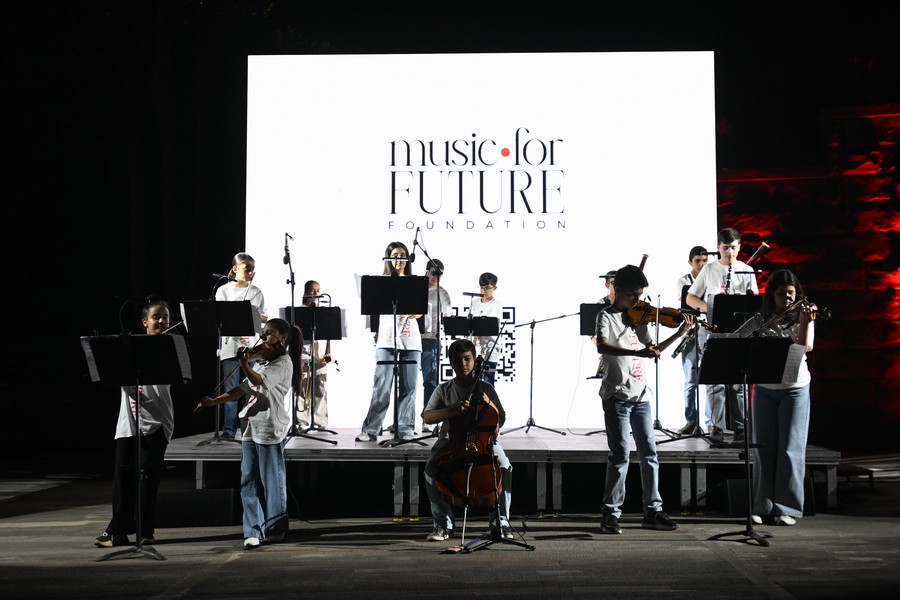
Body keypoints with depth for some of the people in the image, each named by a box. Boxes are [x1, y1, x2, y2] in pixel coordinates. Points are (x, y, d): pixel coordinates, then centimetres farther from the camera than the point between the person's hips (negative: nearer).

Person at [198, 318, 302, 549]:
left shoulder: (283, 362, -7)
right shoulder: (261, 363, 20)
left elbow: (259, 381, -23)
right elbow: (243, 388, 17)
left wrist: (244, 363, -29)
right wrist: (215, 401, 9)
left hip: (270, 430, -8)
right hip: (250, 428, 8)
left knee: (271, 481, 1)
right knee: (249, 481, 5)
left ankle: (274, 530, 12)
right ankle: (253, 530, 8)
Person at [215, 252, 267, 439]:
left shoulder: (256, 292, 9)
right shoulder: (224, 291, 3)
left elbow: (263, 318, 11)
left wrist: (255, 317, -11)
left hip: (251, 344, 2)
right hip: (230, 343, -2)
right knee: (231, 387, -2)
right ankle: (229, 428, 2)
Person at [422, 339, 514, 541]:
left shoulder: (486, 388, 6)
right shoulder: (444, 390, 5)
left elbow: (501, 419, 5)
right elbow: (428, 416, -9)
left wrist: (488, 404, -15)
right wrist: (452, 410, -27)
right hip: (451, 440, 0)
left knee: (505, 467, -31)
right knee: (431, 468, -31)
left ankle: (502, 521, -14)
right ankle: (443, 523, -16)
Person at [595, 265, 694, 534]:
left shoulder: (638, 318, 13)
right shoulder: (607, 317, -7)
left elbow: (652, 349, 21)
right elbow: (602, 346, -26)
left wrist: (680, 333, 11)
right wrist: (637, 352, -38)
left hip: (640, 396, 7)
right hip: (617, 396, -7)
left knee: (649, 454, 8)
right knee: (620, 455, -6)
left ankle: (653, 511, 17)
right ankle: (610, 514, 3)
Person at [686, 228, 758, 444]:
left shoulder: (747, 271, 9)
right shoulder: (709, 270, 9)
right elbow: (690, 298, 10)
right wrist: (710, 308, -9)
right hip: (712, 331, 0)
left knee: (737, 382, -1)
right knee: (715, 381, -2)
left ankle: (739, 428, 4)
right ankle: (716, 428, 3)